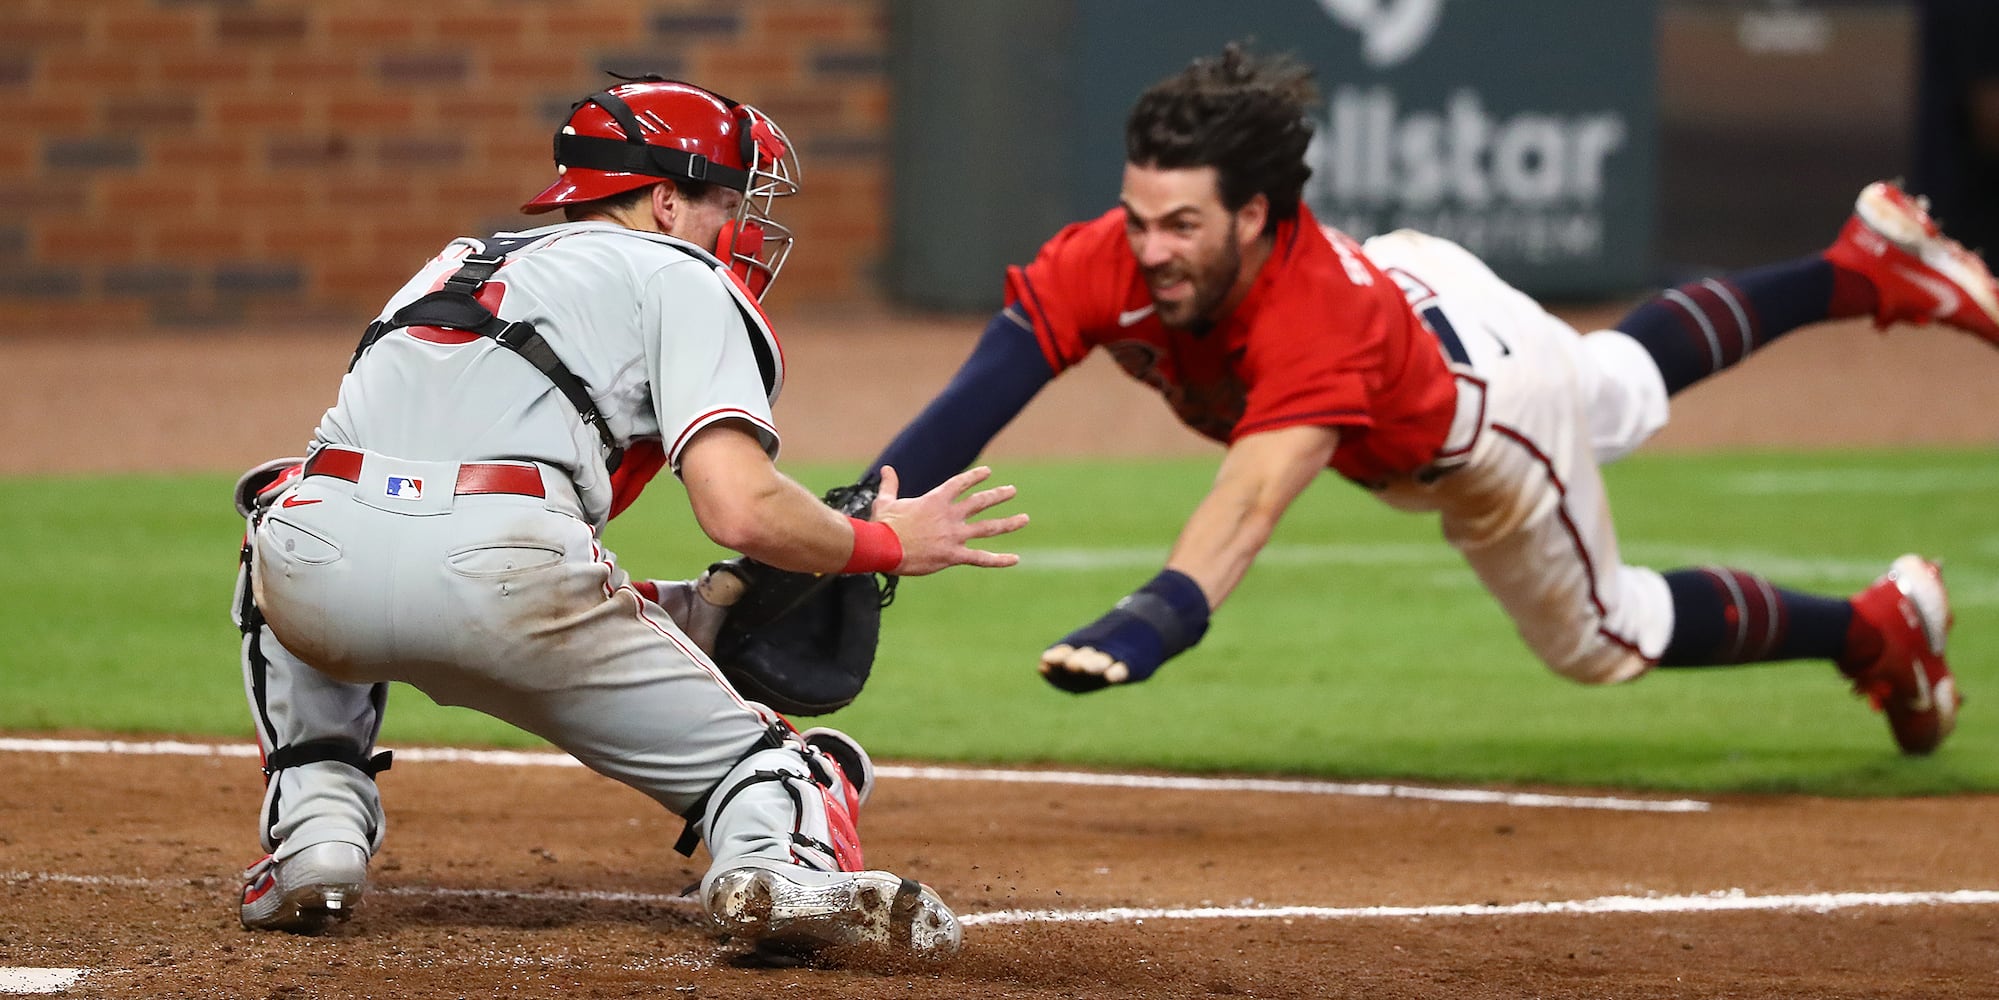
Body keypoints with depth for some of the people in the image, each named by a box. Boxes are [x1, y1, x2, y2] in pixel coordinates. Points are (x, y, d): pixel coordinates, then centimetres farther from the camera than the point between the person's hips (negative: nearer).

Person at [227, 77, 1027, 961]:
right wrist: (886, 543, 19)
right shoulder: (679, 278, 16)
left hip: (319, 574, 5)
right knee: (750, 756, 11)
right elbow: (740, 511, 0)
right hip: (499, 576, -5)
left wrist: (694, 610, 36)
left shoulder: (462, 262, 36)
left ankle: (315, 831, 20)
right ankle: (784, 861, -24)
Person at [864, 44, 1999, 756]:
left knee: (1605, 639, 17)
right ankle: (1864, 268, 54)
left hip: (1486, 423, -6)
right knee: (1628, 384, 33)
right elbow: (980, 392, -45)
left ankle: (1883, 631, 39)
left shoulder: (1318, 319, -50)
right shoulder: (1116, 261, -36)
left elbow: (1254, 498, -66)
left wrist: (1148, 623, -82)